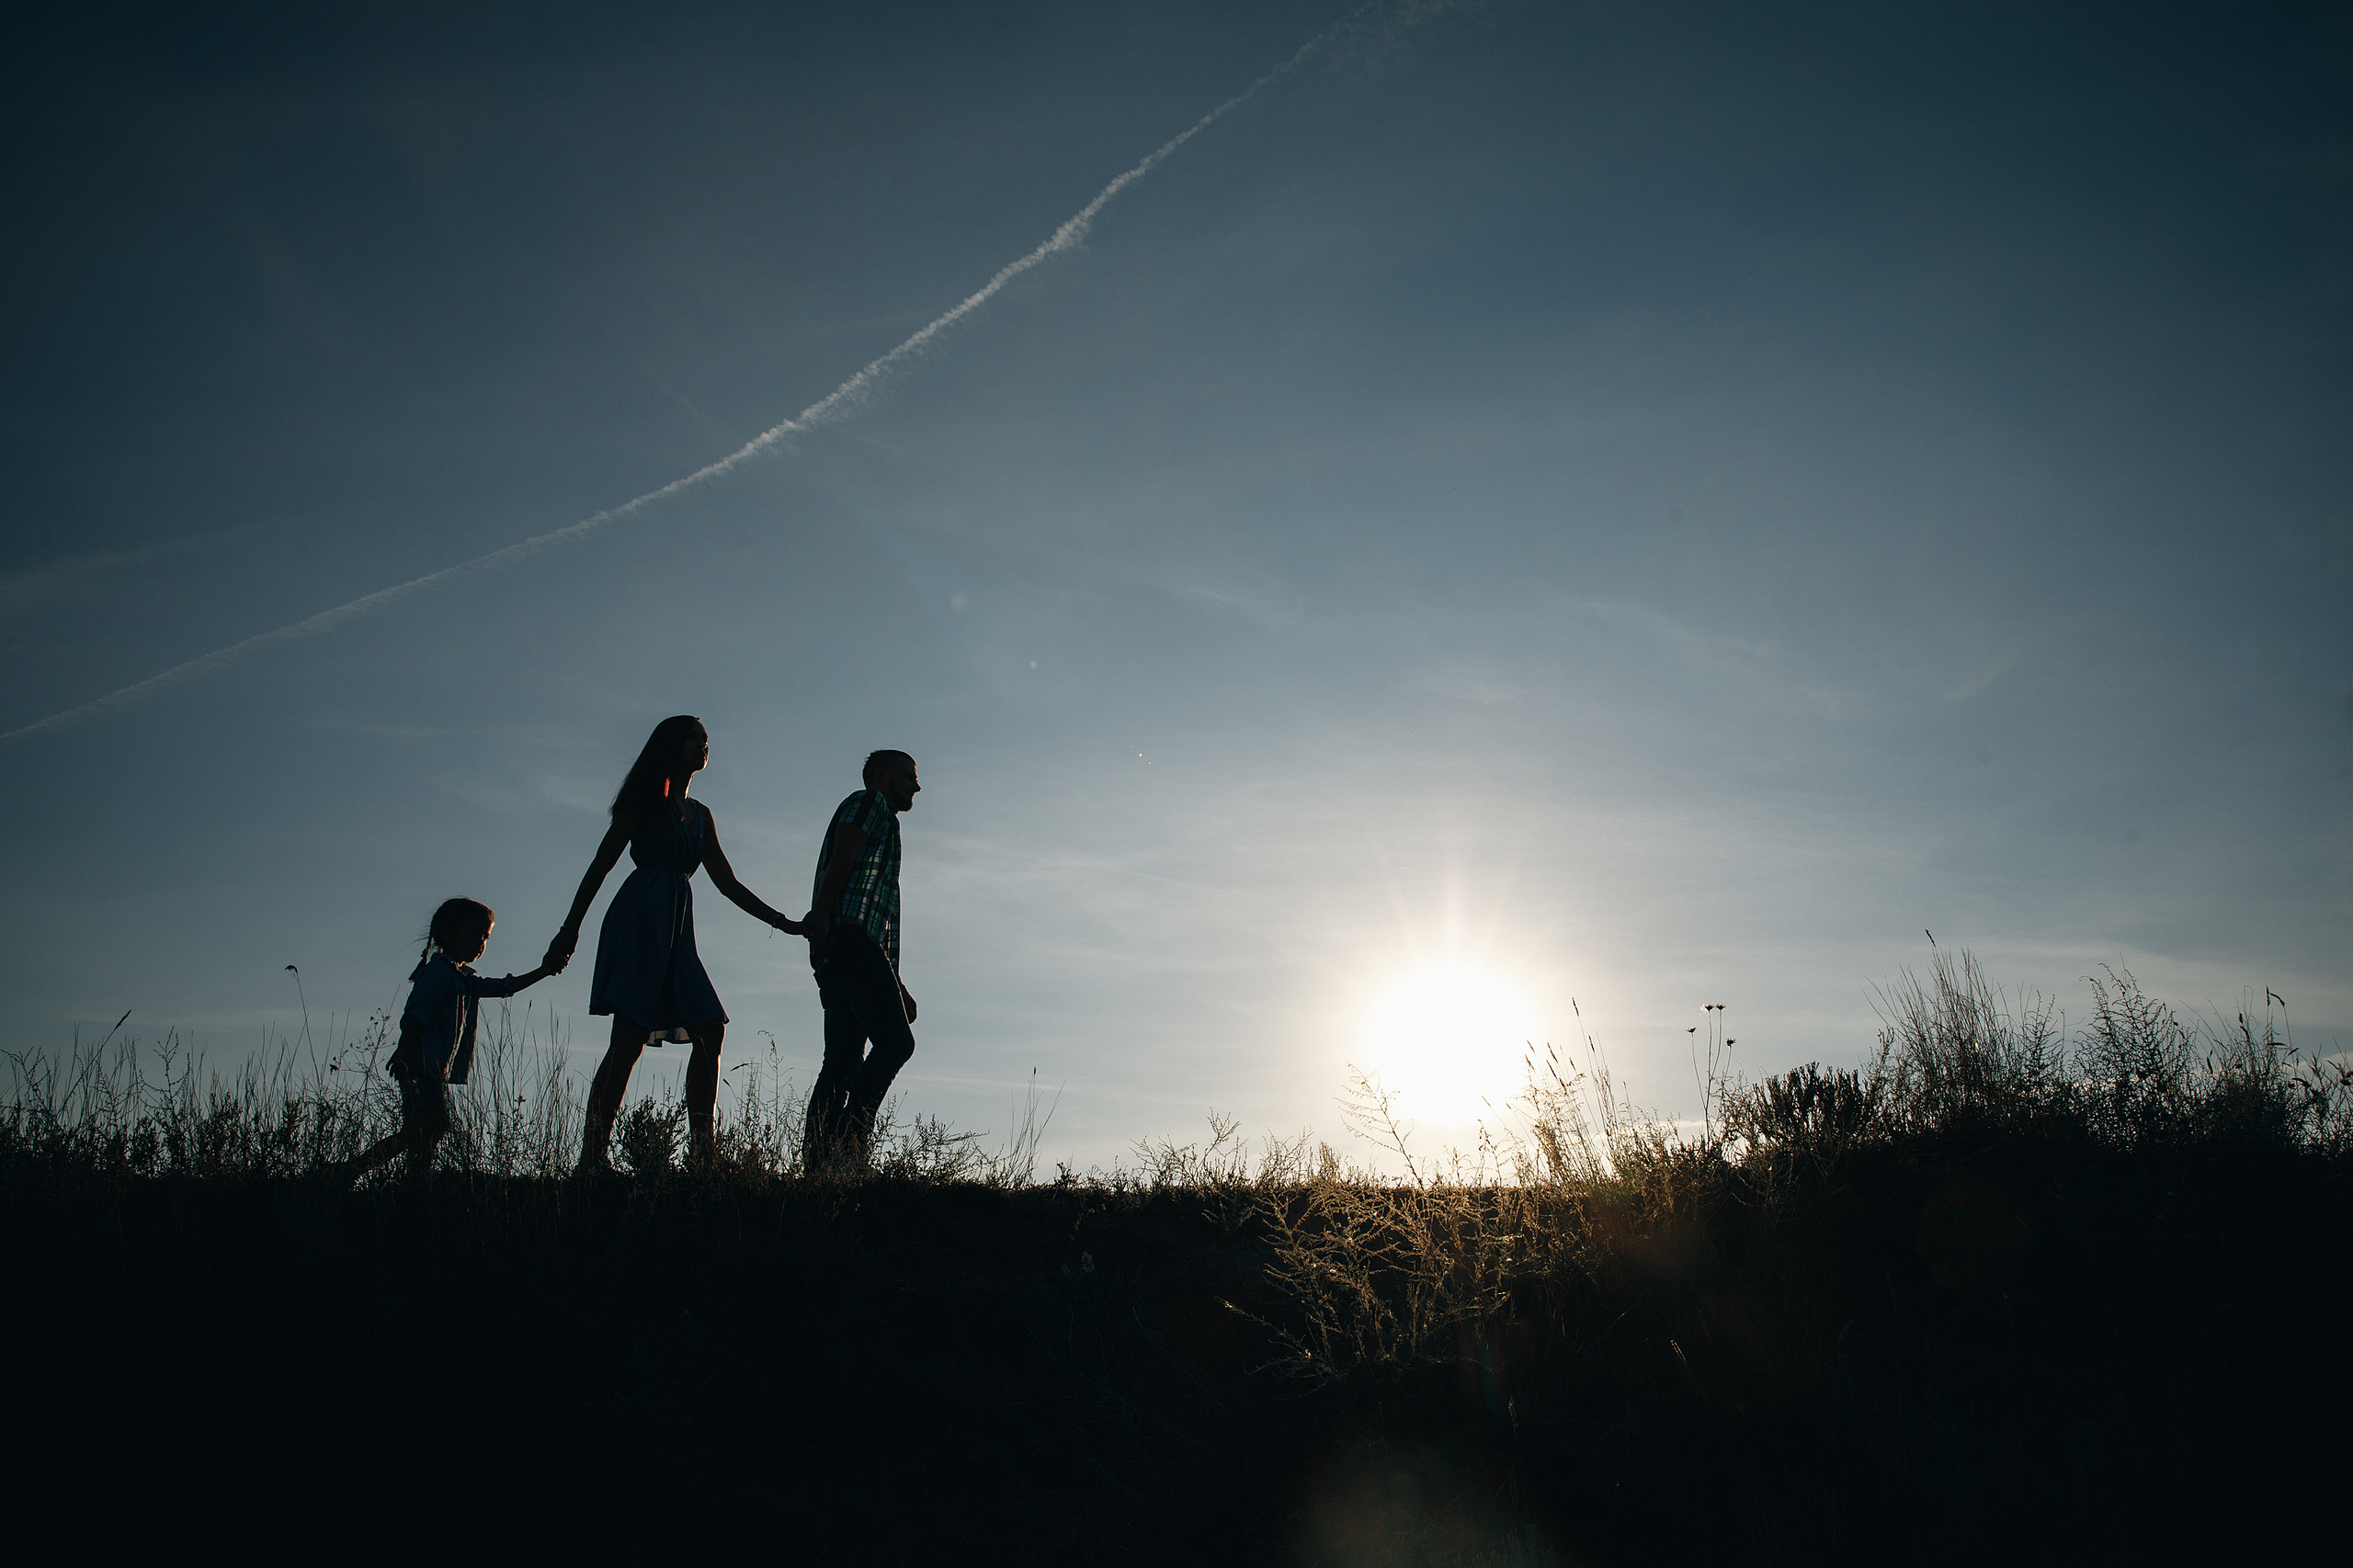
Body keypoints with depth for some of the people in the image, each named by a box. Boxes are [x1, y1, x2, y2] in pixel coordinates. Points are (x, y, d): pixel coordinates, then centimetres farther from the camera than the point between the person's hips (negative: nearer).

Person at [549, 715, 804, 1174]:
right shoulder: (646, 801, 6)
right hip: (640, 917, -7)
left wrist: (781, 921, 19)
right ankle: (593, 1153, -14)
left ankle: (703, 1153, -5)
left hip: (677, 929, 7)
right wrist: (571, 928, -4)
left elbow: (727, 883, 25)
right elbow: (601, 863, 3)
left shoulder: (700, 815, 24)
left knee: (710, 1029, -5)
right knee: (630, 1036, -15)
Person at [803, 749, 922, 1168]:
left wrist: (898, 987, 30)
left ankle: (817, 1163, -6)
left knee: (843, 1063, 0)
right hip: (849, 937, -10)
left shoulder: (883, 820, 37)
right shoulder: (868, 803, 10)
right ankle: (848, 1139, -26)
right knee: (896, 1040, -20)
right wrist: (820, 917, -26)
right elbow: (841, 860, -10)